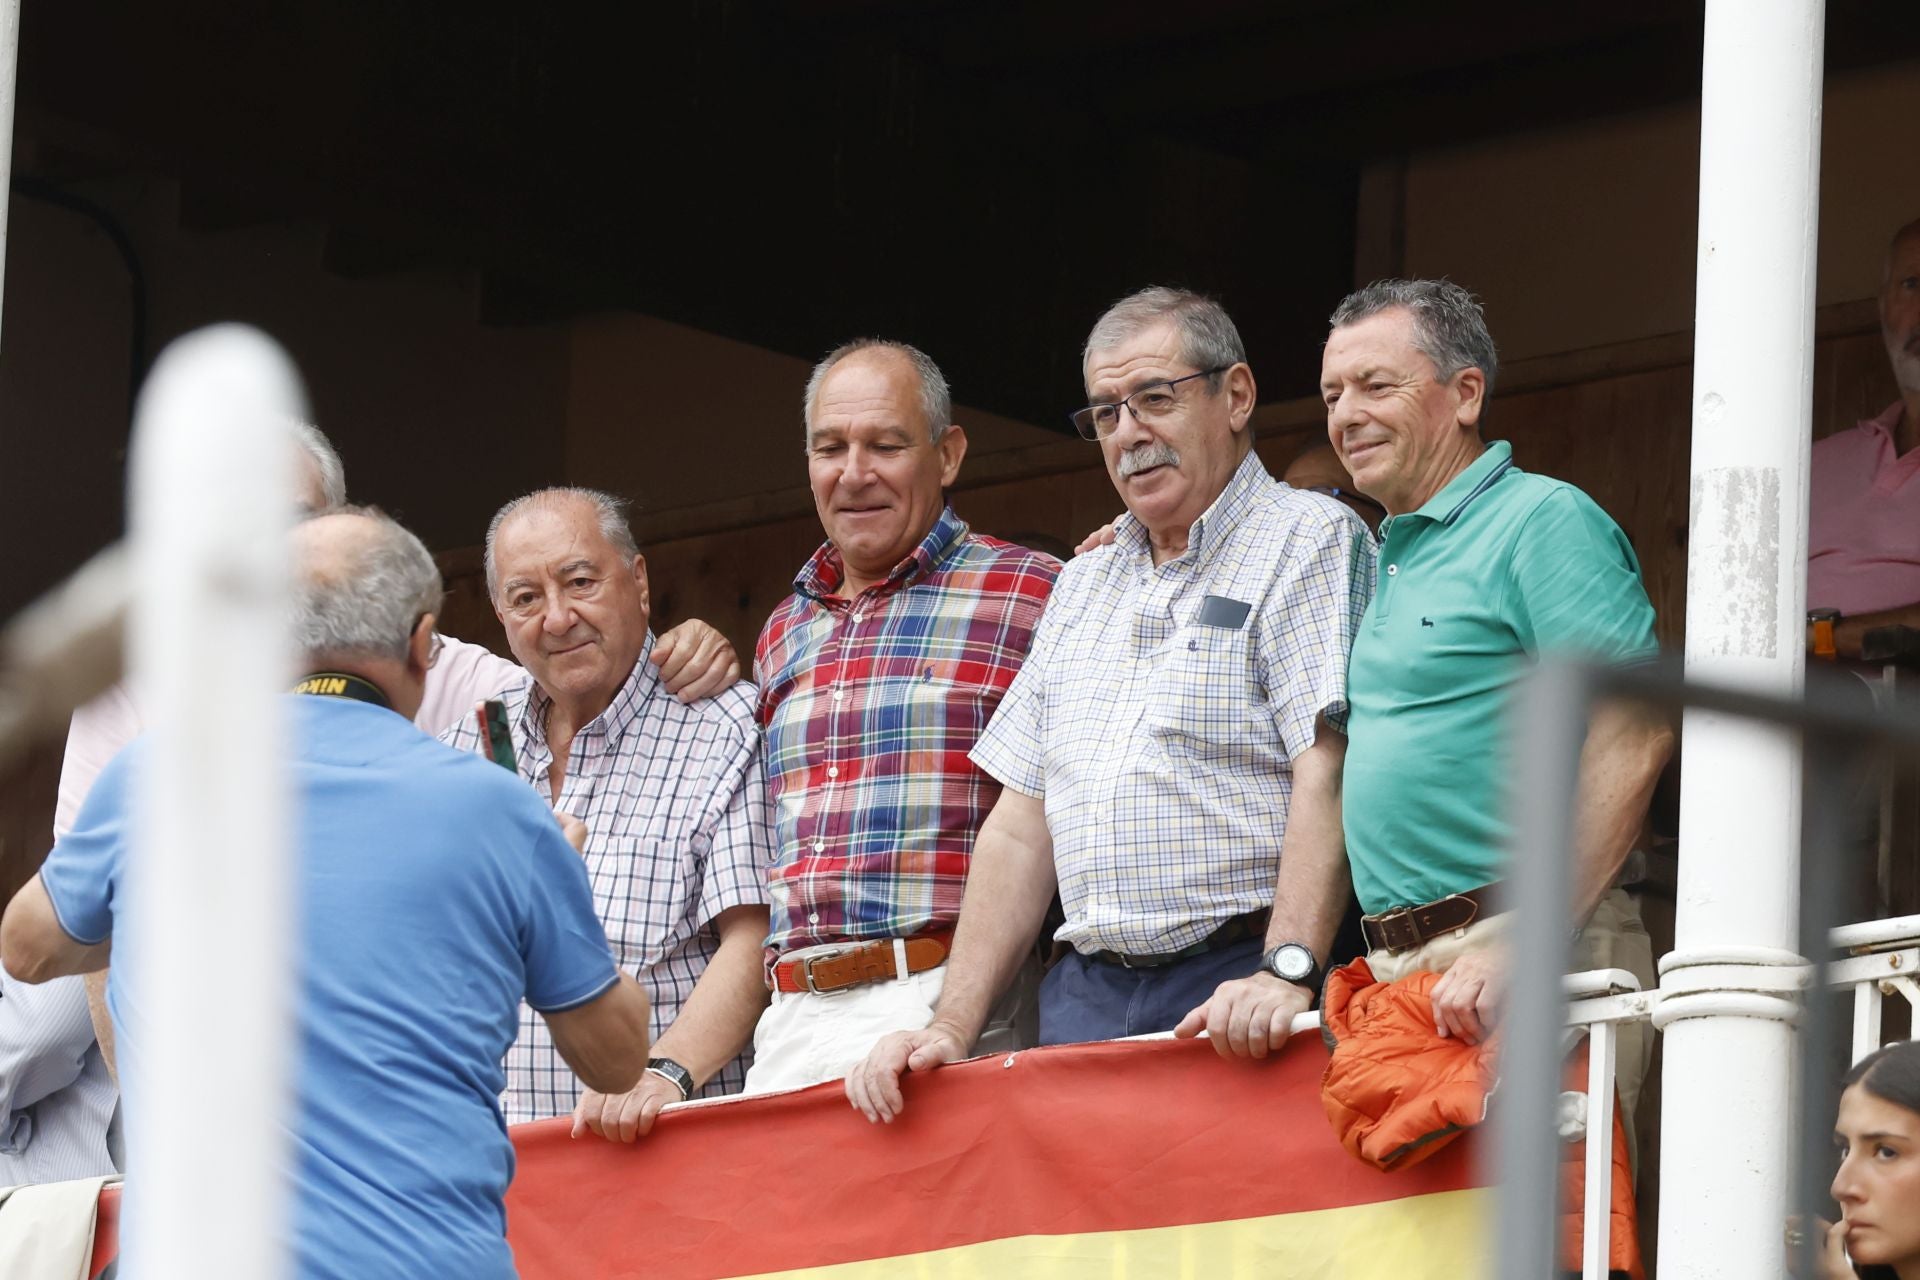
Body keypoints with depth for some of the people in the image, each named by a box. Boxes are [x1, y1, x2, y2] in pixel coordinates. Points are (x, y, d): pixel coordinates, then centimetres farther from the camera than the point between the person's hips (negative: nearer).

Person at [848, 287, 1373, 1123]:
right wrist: (951, 1030, 11)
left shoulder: (1306, 542, 2)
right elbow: (1022, 826, 21)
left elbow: (1326, 773, -12)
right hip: (1088, 998, 6)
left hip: (1233, 995, -6)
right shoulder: (1083, 588, 24)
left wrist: (1287, 971, -25)